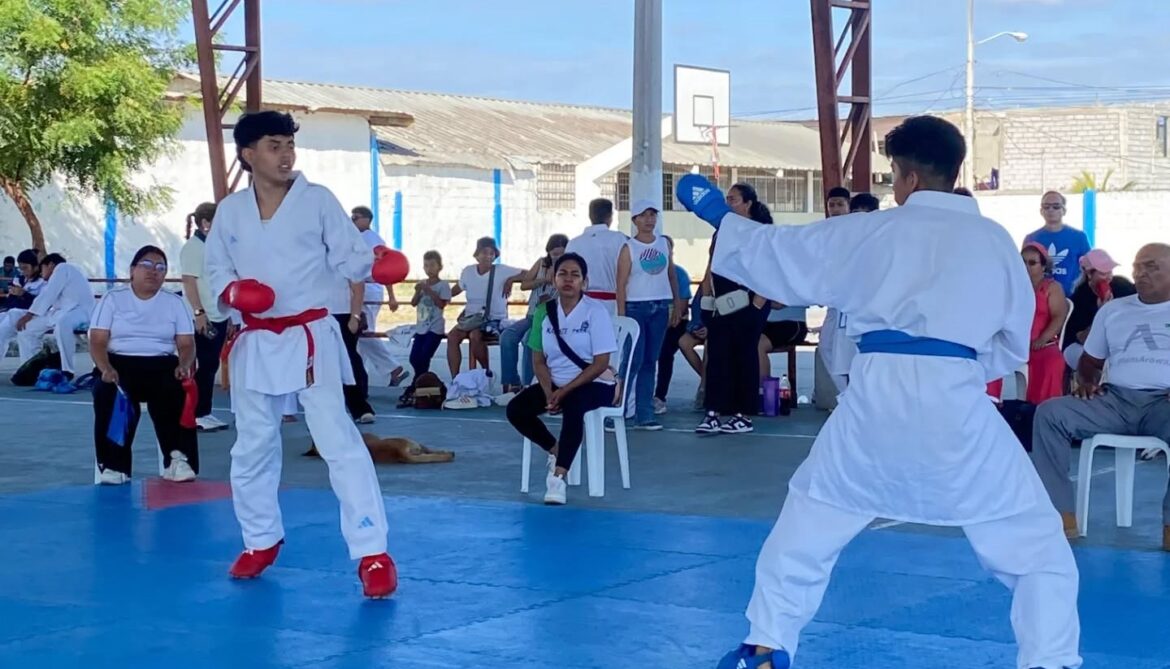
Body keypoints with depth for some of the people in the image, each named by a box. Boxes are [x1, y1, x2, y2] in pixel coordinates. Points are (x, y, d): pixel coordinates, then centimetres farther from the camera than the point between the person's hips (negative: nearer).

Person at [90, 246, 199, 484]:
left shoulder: (175, 303, 11)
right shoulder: (113, 299, 6)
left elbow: (186, 344, 5)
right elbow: (97, 341, -1)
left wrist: (184, 365, -18)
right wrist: (105, 368, -22)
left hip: (161, 366, 1)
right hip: (120, 364, -1)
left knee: (176, 392, -33)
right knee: (109, 394, -34)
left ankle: (178, 460, -26)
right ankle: (113, 466, -25)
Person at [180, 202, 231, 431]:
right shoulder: (193, 247, -10)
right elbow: (189, 282, -16)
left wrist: (228, 317, 19)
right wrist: (199, 313, -21)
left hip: (218, 317, 8)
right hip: (203, 318, -8)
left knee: (210, 366, 10)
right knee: (204, 366, -6)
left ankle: (204, 413, 16)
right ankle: (197, 415, 0)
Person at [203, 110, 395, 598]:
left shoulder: (318, 200, -4)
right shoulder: (230, 211, 4)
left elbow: (350, 257, -8)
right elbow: (216, 269, 12)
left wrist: (378, 262, -30)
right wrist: (231, 292, -10)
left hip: (310, 338, -4)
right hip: (256, 342, 4)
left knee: (339, 442, -12)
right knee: (252, 447, 14)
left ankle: (373, 553, -9)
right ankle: (261, 541, 35)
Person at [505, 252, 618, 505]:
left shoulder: (596, 310, -10)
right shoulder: (544, 311, 3)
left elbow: (601, 363, -14)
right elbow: (539, 360, 5)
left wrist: (565, 391, -21)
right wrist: (549, 392, -14)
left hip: (594, 383, -5)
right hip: (555, 382, 5)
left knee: (572, 407, -38)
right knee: (516, 409, -18)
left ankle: (558, 477, -37)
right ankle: (556, 450, 6)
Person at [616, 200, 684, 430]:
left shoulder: (664, 244, 10)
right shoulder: (629, 248, -3)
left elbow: (672, 275, 15)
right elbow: (621, 284, -7)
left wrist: (677, 305, 11)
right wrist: (621, 316, -12)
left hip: (660, 308, 4)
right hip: (636, 307, -4)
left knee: (649, 362, 6)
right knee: (633, 361, -10)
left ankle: (644, 415, 8)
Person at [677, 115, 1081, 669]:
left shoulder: (872, 231, 7)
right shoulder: (995, 240, 9)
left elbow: (778, 253, 16)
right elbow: (1014, 345, 16)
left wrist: (718, 216, 31)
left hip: (878, 397, 1)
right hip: (956, 402, -1)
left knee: (807, 522, 22)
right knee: (1034, 540, 11)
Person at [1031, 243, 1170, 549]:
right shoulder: (1112, 310, 22)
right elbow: (1090, 362, 26)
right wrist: (1087, 382, 3)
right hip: (1115, 399, 4)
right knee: (1050, 412, -19)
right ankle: (1062, 515, -23)